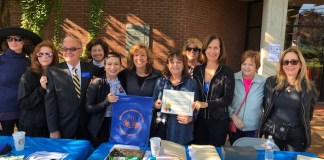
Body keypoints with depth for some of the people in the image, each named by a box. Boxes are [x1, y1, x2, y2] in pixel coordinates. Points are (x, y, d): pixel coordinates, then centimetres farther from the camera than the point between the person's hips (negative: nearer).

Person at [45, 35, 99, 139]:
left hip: (86, 128, 2)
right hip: (63, 129, -1)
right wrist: (53, 130, -9)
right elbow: (50, 102, -6)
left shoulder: (91, 69, 0)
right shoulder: (53, 71, -4)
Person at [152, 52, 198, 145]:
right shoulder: (160, 81, 7)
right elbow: (153, 104, 12)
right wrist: (156, 105, -10)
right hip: (163, 128, 1)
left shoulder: (191, 83, 2)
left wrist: (191, 118, -16)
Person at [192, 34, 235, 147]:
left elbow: (228, 99, -12)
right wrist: (194, 105, -6)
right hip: (199, 119, 3)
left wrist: (206, 104, -21)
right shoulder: (197, 70, 3)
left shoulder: (227, 72, -6)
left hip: (219, 121, -2)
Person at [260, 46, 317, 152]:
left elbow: (309, 114, 10)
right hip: (272, 133, 0)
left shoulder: (309, 87, -3)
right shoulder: (271, 82, -3)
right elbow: (264, 104, 8)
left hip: (296, 136, 0)